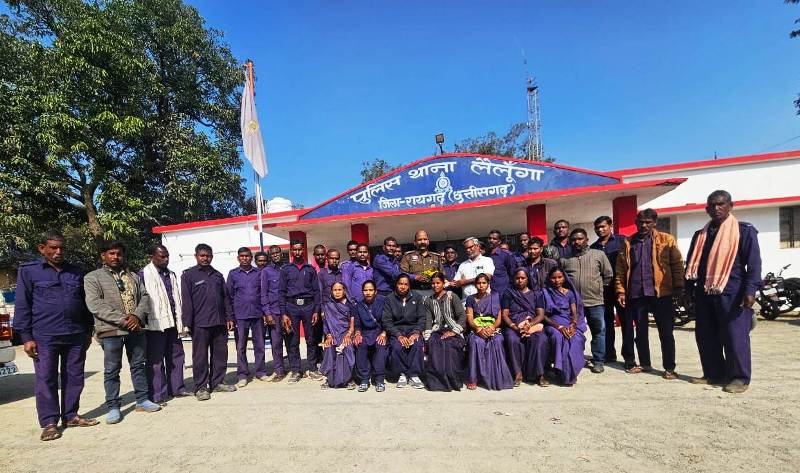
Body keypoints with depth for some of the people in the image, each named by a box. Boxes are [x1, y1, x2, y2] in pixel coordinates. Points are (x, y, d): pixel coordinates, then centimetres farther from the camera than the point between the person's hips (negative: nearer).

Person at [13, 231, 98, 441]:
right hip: (44, 337, -3)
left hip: (76, 336, 4)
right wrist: (27, 337, -7)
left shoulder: (76, 272, 12)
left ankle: (70, 415, 21)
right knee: (46, 380, 3)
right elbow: (22, 305, -1)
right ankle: (49, 423, 13)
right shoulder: (28, 271, 2)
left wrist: (88, 332, 15)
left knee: (74, 377, 9)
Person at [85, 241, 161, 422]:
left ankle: (142, 400, 22)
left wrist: (137, 316, -12)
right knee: (111, 370, 4)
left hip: (136, 328, 4)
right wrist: (122, 320, -18)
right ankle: (113, 407, 16)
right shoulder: (93, 277, 0)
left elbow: (144, 297, 8)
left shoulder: (134, 277, 15)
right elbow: (95, 304, -11)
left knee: (139, 365, 11)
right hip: (110, 330, -4)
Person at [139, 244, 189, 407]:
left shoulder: (171, 275, 14)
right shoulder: (144, 274, -6)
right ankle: (157, 395, 10)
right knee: (156, 361, 2)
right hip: (155, 325, -7)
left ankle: (176, 388, 25)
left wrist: (181, 323, 13)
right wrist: (145, 319, -13)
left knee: (176, 356, 13)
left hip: (172, 324, 7)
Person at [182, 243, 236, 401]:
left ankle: (217, 383, 21)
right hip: (200, 323, -5)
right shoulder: (189, 275, 1)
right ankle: (201, 387, 12)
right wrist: (187, 323, -10)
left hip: (219, 322, 5)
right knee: (200, 356, 2)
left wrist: (228, 318, 10)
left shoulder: (217, 275, 15)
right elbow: (186, 300, -4)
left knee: (220, 354, 9)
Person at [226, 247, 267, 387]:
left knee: (260, 345, 7)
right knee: (241, 347, 4)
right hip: (240, 316, -1)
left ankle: (261, 372, 18)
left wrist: (266, 312, 5)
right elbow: (228, 296, 4)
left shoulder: (259, 273, 7)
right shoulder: (233, 274, 4)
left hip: (257, 315, 1)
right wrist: (230, 317, -1)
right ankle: (242, 375, 14)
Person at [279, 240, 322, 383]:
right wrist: (284, 314, -4)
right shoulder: (285, 269, 8)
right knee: (293, 341, 4)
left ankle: (313, 369, 14)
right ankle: (295, 371, 13)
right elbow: (281, 292, 4)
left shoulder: (310, 269, 10)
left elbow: (316, 291, 8)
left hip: (308, 306, 1)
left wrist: (316, 311, -1)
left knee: (311, 340, 4)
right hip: (292, 307, 0)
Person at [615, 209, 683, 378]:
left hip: (661, 293, -2)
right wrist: (621, 291, 1)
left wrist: (678, 287, -7)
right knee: (640, 331, 12)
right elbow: (621, 269, 7)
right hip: (636, 294, 3)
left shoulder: (666, 240, 3)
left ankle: (669, 368, 13)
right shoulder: (628, 243, 9)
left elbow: (677, 264, 1)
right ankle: (644, 363, 25)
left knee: (666, 332, 4)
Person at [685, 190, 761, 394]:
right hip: (704, 294, 5)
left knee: (734, 336, -2)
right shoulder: (700, 235, 16)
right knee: (705, 336, 8)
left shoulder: (744, 230, 1)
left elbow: (754, 263, -6)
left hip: (732, 293, -5)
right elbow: (691, 264, 18)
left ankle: (739, 378, 10)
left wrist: (750, 290, -15)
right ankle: (713, 374, 20)